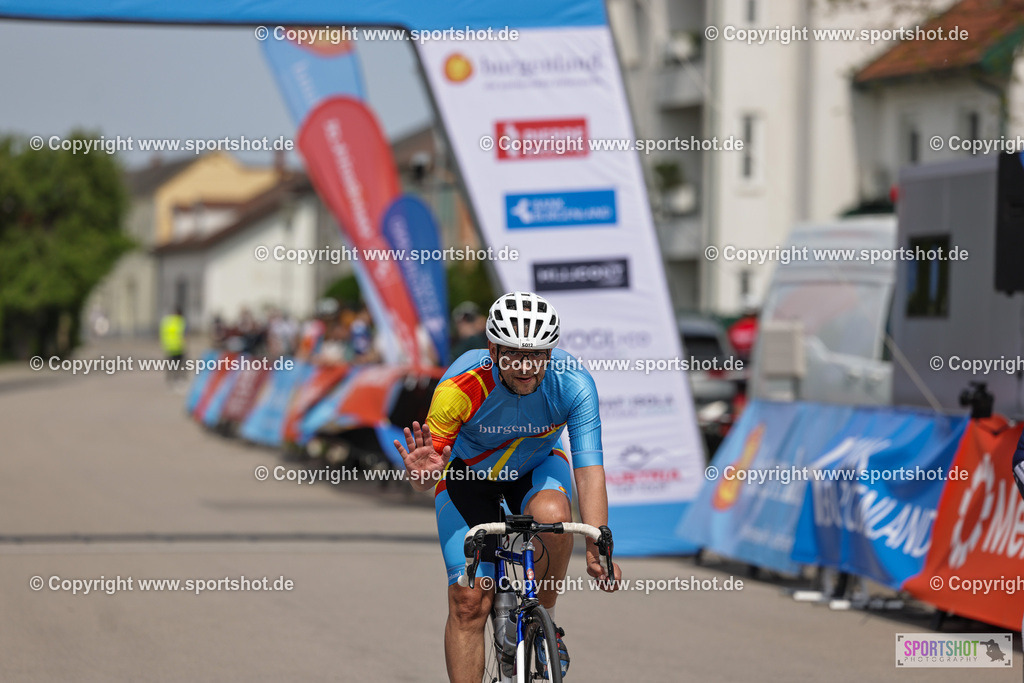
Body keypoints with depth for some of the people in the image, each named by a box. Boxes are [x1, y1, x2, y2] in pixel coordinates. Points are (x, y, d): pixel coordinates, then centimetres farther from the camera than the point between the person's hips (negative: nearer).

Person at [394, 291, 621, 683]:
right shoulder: (461, 387, -34)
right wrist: (423, 476, -52)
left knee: (551, 515, -34)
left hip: (537, 466, 1)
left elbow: (589, 470, -34)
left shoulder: (572, 383, -30)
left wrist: (597, 549, -47)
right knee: (469, 601, -12)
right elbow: (422, 482, -27)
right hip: (470, 472, -1)